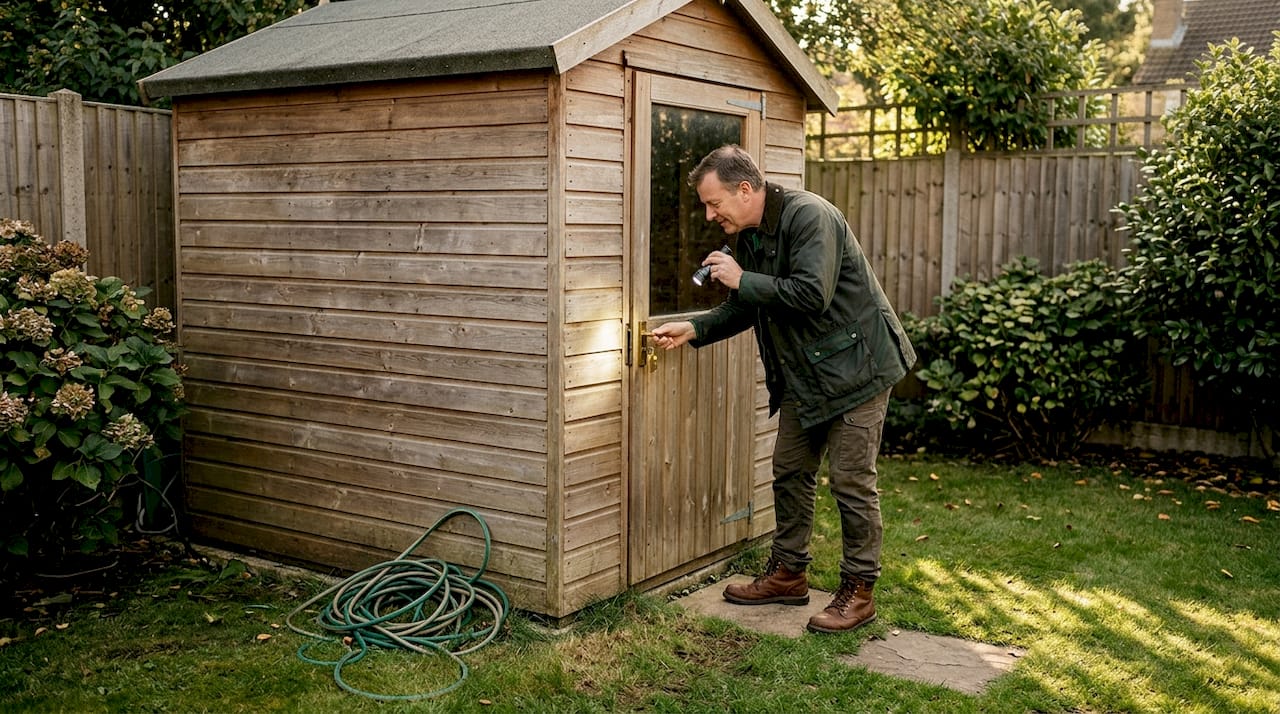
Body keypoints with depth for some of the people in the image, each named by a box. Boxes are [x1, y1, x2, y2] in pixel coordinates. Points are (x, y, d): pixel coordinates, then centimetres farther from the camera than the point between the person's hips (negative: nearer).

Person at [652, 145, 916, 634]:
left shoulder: (810, 216, -21)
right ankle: (788, 574, 27)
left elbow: (813, 294, -31)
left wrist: (742, 280, -23)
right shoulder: (748, 235, 7)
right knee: (790, 473, 14)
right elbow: (746, 308, 16)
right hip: (803, 374, 9)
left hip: (855, 366, -9)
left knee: (851, 480, -4)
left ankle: (858, 592, 8)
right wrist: (693, 330, 4)